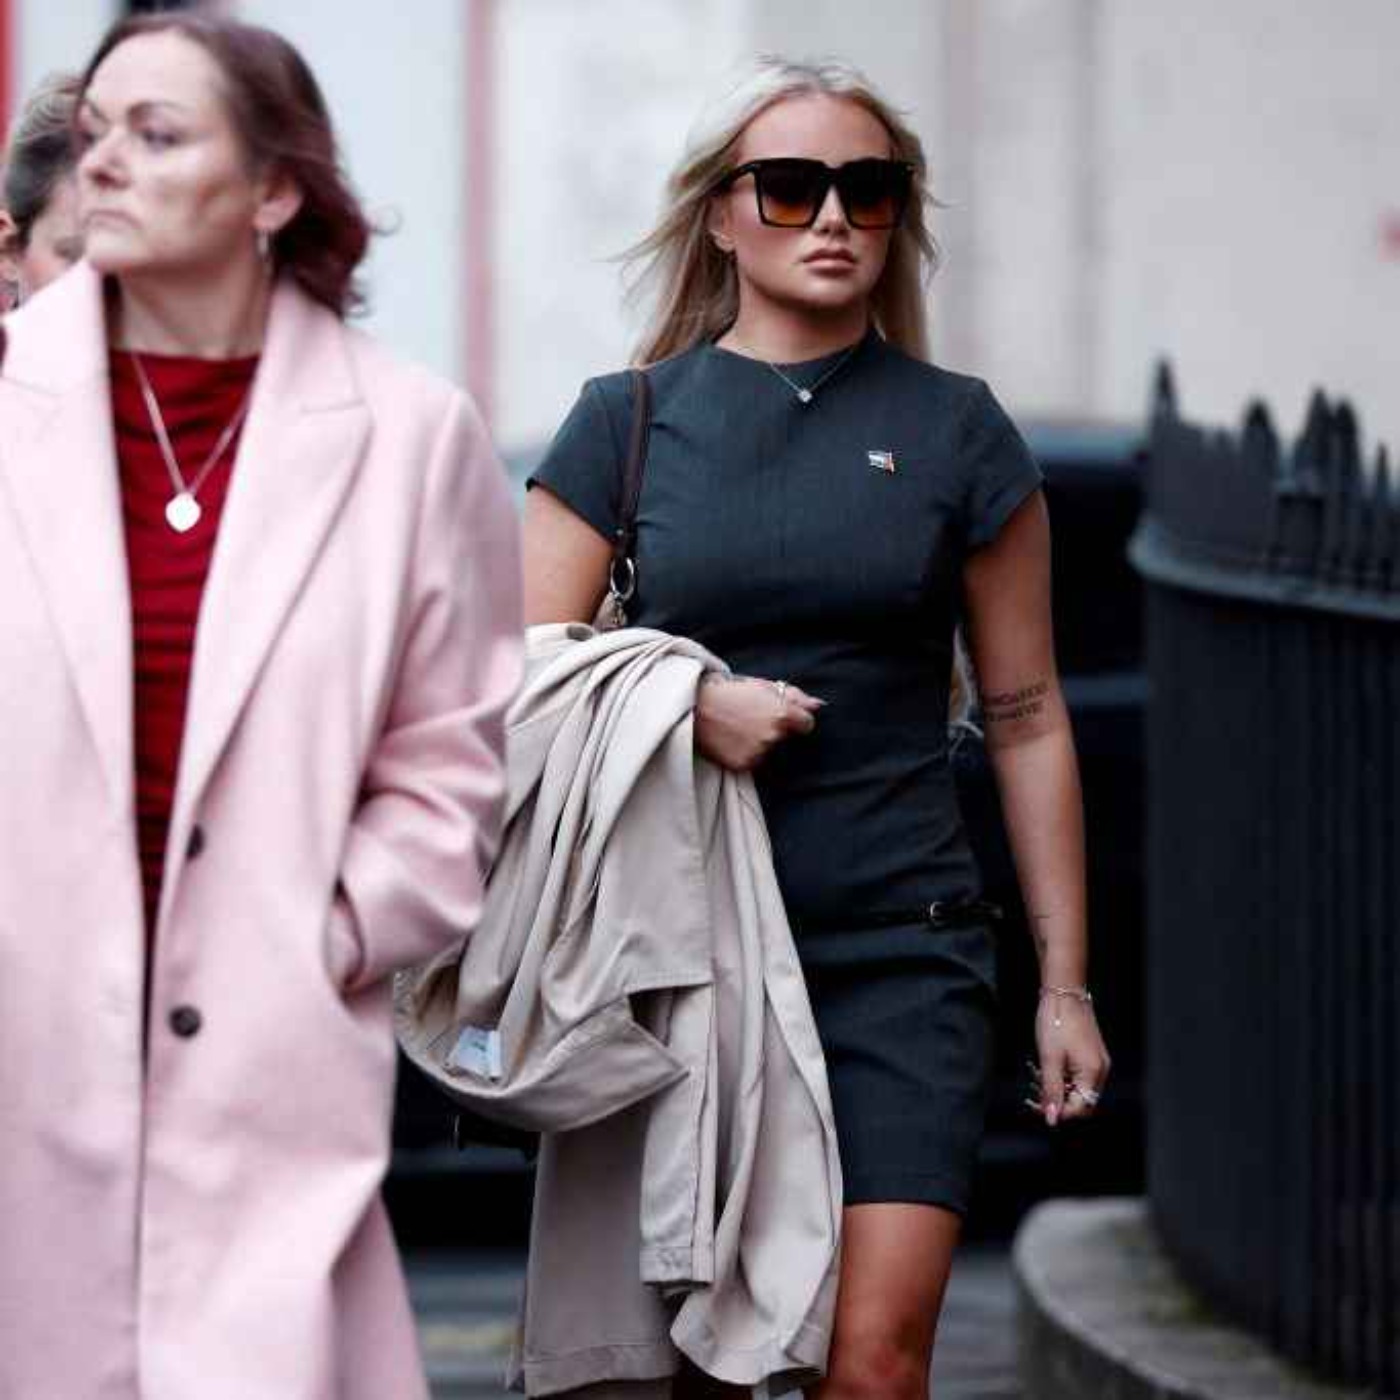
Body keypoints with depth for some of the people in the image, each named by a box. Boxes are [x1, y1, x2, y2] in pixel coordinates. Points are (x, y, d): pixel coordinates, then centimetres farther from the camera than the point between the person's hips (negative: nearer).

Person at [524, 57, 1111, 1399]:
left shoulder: (956, 430, 6)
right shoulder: (625, 424, 6)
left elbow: (1026, 717, 10)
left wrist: (1065, 981, 8)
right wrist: (687, 707, -15)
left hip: (898, 946, -1)